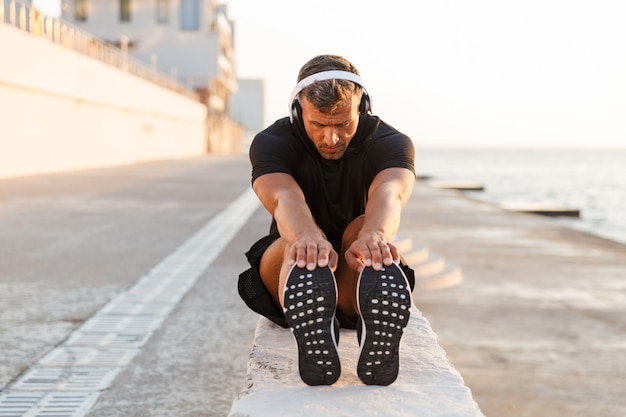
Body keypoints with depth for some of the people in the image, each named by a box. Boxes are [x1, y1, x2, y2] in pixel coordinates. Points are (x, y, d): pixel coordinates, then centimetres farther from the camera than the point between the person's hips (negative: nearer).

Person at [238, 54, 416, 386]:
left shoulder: (390, 142, -10)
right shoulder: (271, 143, -11)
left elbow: (388, 193, -35)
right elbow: (284, 198, -35)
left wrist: (374, 236, -60)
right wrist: (308, 237, -60)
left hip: (355, 293, 1)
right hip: (289, 290, 0)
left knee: (364, 230, -33)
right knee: (300, 240, -35)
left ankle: (377, 333, -61)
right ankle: (311, 332, -65)